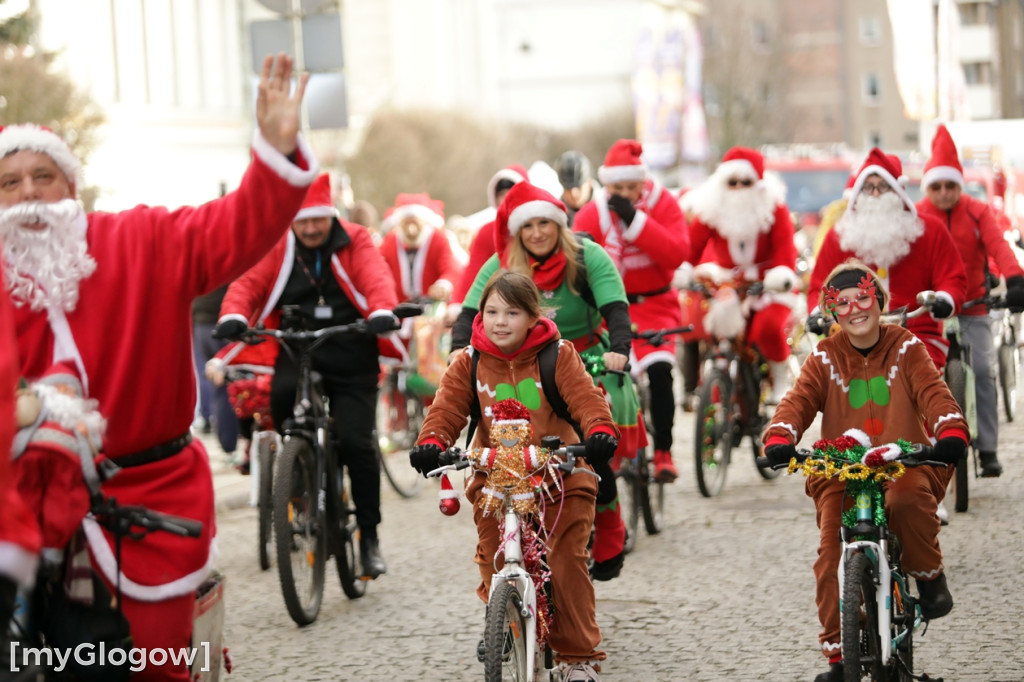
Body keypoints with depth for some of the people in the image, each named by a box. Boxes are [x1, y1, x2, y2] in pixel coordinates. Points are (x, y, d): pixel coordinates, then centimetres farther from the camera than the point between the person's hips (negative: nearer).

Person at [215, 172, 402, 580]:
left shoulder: (355, 243, 2)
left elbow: (376, 278, -14)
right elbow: (248, 284, -4)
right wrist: (234, 316, -26)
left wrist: (383, 312, -37)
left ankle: (369, 535, 5)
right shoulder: (277, 248, 7)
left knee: (356, 442, -12)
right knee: (281, 393, -31)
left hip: (351, 361, -1)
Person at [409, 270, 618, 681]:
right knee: (495, 567, -4)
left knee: (568, 562, -7)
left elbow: (584, 396, -16)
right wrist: (431, 443, -28)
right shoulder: (468, 363, 2)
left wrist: (600, 431, -36)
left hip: (559, 474, -2)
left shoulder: (558, 356, -3)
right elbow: (447, 407, -8)